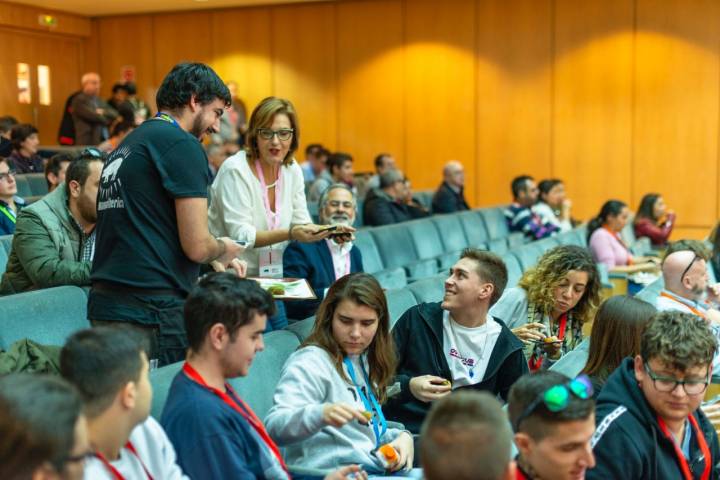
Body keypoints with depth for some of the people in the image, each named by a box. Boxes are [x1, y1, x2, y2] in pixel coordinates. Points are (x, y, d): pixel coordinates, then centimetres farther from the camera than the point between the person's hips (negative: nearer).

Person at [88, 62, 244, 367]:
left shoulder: (127, 146, 18)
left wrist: (213, 261, 26)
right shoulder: (182, 144, -8)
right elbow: (197, 246, -14)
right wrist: (224, 249, 8)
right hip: (151, 311, -9)